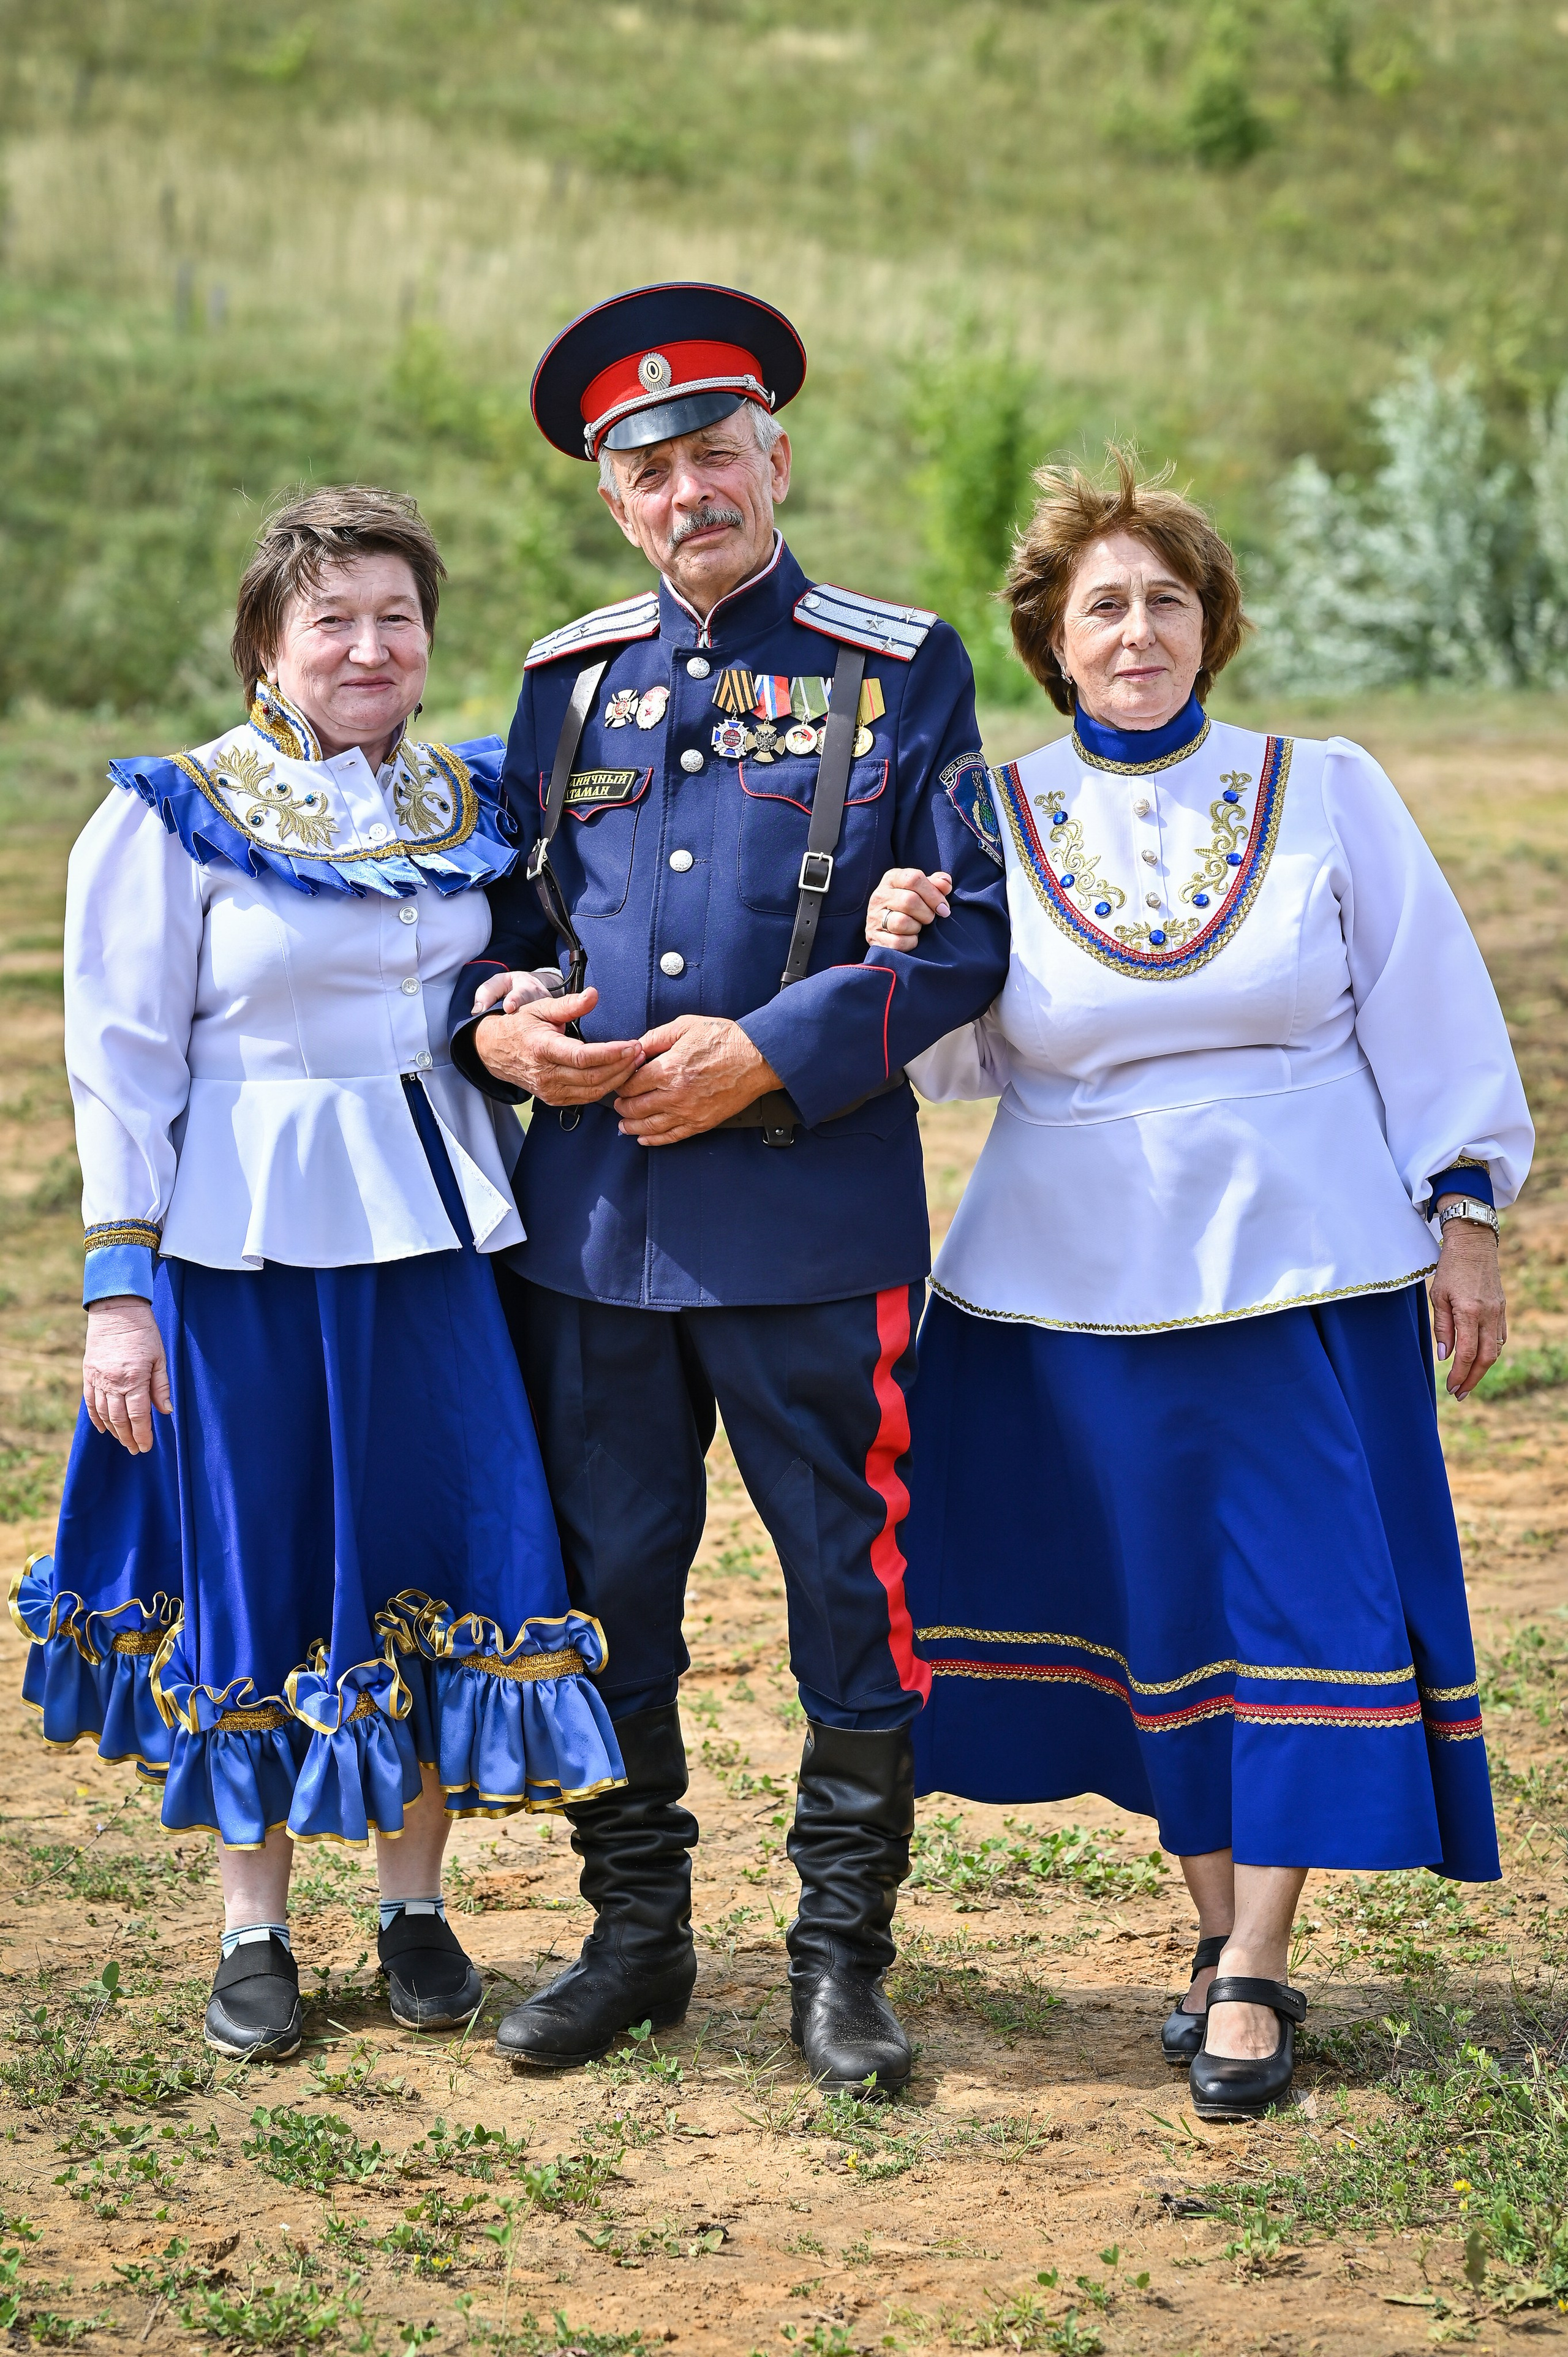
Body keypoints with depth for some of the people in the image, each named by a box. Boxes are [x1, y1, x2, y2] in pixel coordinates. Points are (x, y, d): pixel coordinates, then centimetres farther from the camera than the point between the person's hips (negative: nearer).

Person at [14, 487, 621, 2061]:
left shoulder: (469, 805, 8)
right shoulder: (175, 820, -4)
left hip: (435, 1222, 4)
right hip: (250, 1228, -3)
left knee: (446, 1559, 2)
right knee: (255, 1574, 4)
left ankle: (414, 1907, 19)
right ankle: (254, 1931, 17)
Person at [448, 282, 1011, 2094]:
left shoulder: (902, 673, 1)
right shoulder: (569, 682, 12)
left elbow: (967, 937, -5)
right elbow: (509, 908, 18)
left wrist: (769, 1053, -15)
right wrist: (497, 1027, -5)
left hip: (813, 1213, -3)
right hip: (590, 1215, 4)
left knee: (852, 1597, 2)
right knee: (603, 1586, 10)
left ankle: (841, 1959, 16)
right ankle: (634, 1933, 25)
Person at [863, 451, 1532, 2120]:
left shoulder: (1327, 793, 1)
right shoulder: (994, 822, 3)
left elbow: (1425, 1019, 4)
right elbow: (951, 1062, 3)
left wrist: (1465, 1222, 2)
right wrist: (900, 952, -16)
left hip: (1302, 1267, -1)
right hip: (1077, 1284, 1)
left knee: (1301, 1604, -4)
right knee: (1150, 1602, 7)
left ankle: (1256, 1970, 4)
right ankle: (1219, 1923, 22)